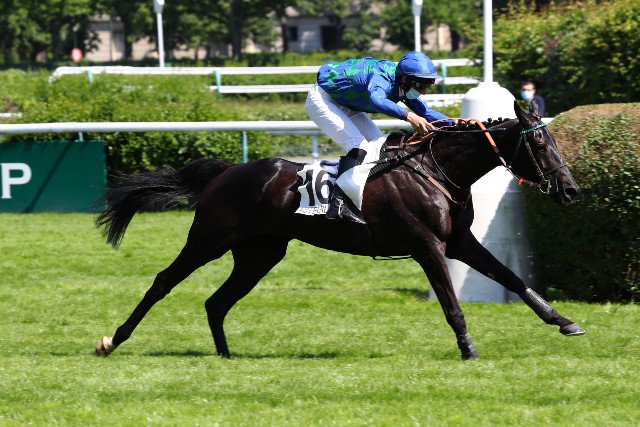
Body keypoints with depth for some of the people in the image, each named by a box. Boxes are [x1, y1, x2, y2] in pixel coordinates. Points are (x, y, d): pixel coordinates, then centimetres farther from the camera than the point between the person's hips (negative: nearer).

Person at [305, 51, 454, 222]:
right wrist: (407, 116, -70)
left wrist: (454, 123, -17)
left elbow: (425, 112, -1)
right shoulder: (381, 78, -35)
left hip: (345, 106, 10)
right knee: (359, 147, -24)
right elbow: (377, 99, -57)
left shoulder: (405, 87, -8)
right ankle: (337, 204, -34)